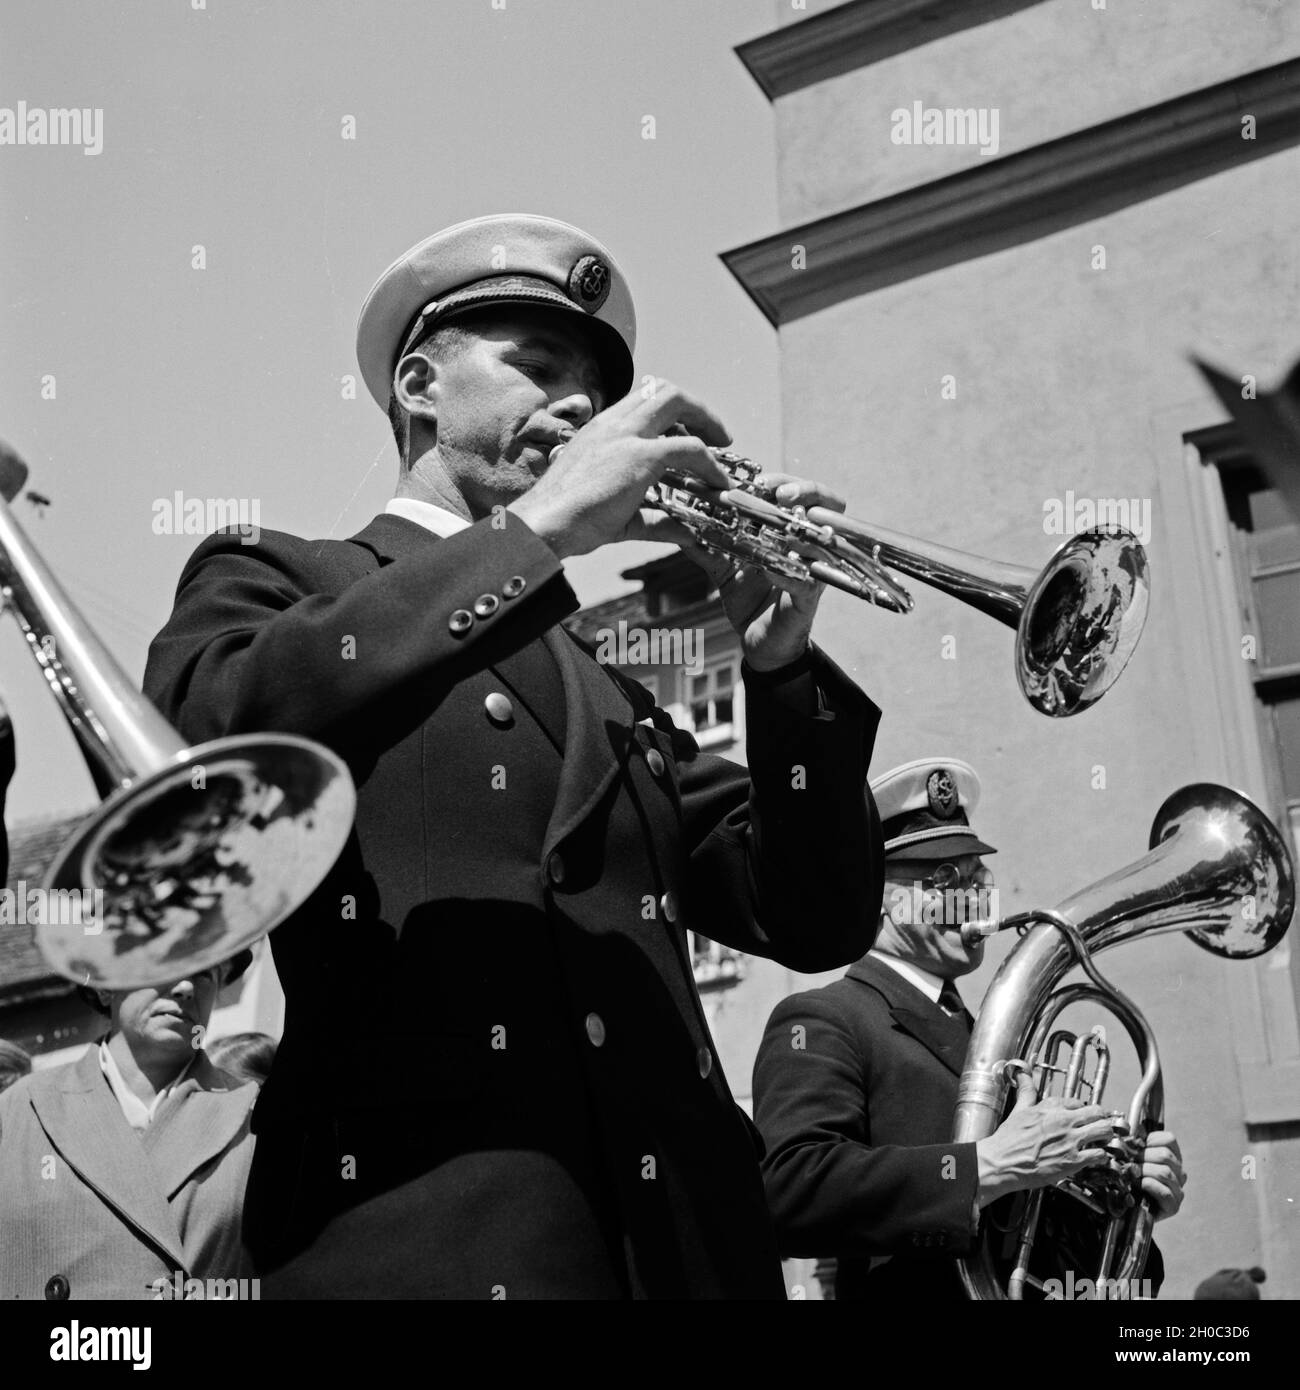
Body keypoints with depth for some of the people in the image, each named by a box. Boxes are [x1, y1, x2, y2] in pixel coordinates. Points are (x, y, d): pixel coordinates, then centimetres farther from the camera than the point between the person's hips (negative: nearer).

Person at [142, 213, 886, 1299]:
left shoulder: (611, 689, 22)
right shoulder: (272, 580, 8)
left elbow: (821, 922, 14)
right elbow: (205, 733, -16)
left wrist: (781, 661, -1)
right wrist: (535, 531, -15)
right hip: (422, 1239, -5)